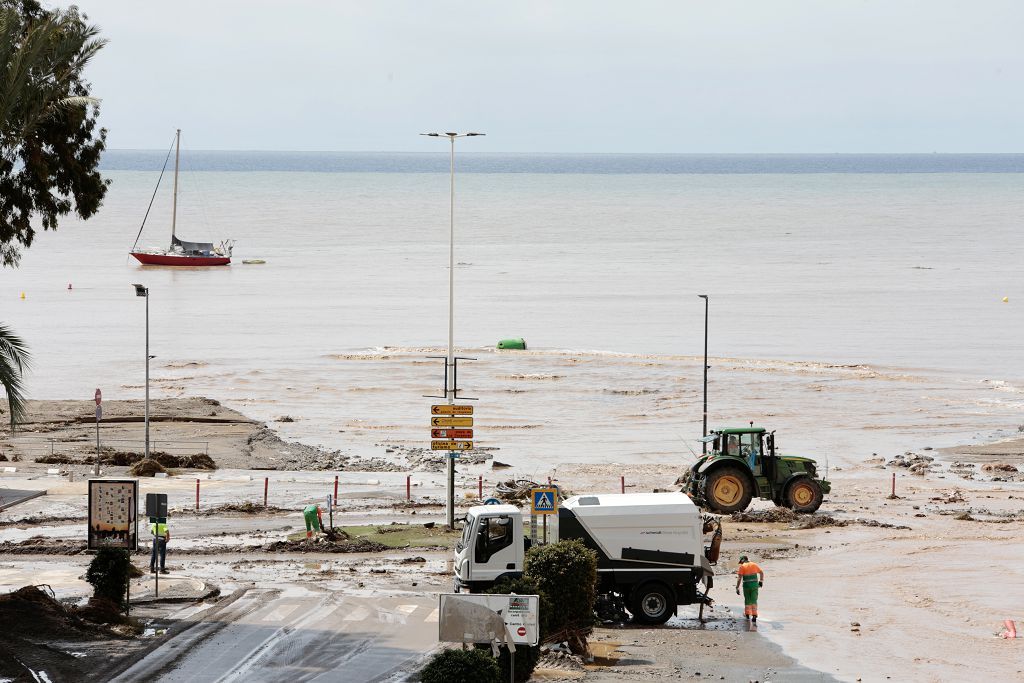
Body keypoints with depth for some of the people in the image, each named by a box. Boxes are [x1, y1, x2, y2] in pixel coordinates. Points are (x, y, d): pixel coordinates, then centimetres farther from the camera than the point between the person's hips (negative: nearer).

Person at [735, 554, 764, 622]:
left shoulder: (742, 566, -5)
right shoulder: (754, 565, 8)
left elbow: (739, 578, -12)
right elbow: (761, 573, 19)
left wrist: (737, 588, -12)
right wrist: (761, 581, 33)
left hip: (746, 585, -2)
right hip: (754, 585, 2)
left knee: (747, 601, 16)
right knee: (754, 601, 3)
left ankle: (747, 615, 25)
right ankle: (754, 616, -8)